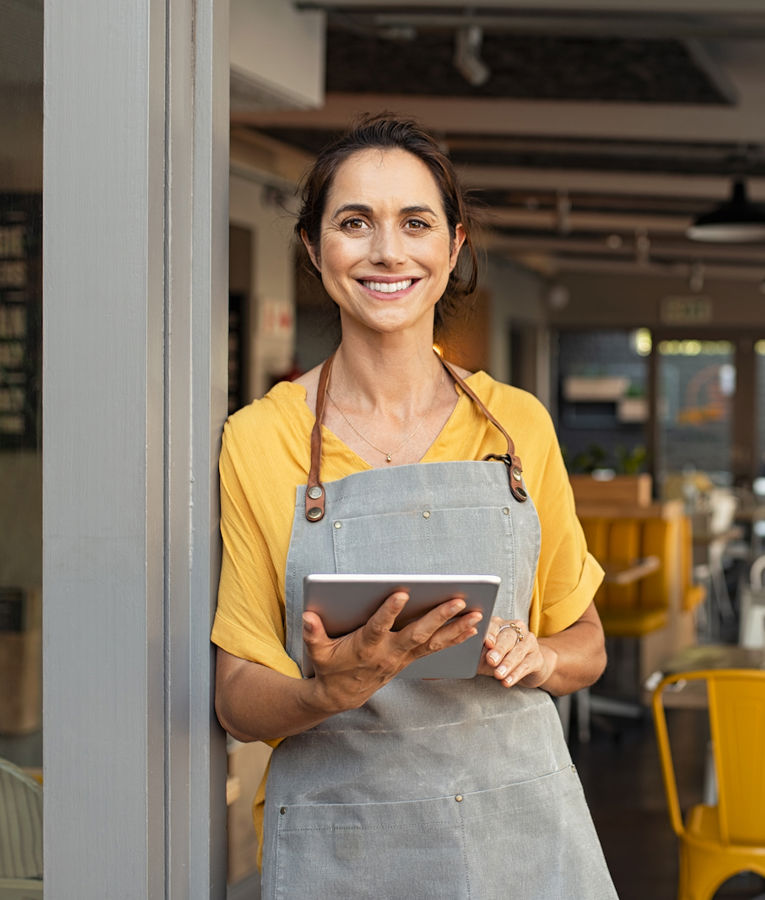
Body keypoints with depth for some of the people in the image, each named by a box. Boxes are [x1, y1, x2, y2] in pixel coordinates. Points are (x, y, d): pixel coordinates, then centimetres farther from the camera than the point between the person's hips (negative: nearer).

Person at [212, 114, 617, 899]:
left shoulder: (519, 426, 3)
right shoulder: (259, 440, -3)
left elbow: (586, 643, 12)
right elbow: (238, 700, -3)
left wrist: (536, 657, -9)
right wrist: (333, 693, -22)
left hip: (522, 833, 2)